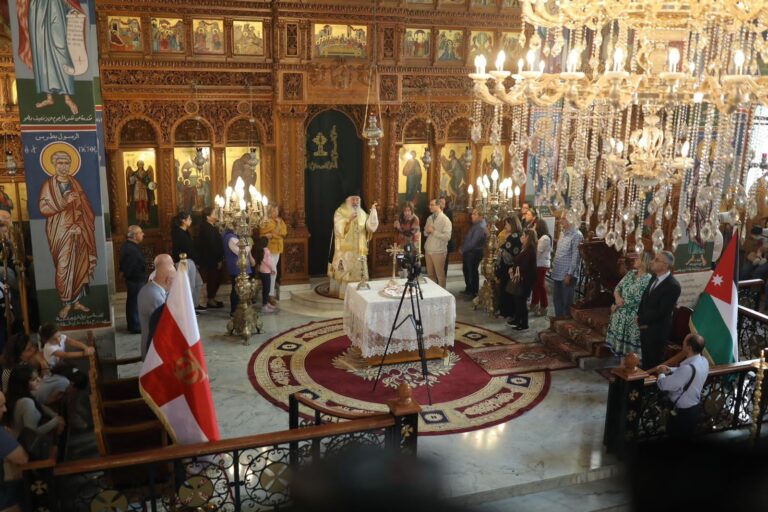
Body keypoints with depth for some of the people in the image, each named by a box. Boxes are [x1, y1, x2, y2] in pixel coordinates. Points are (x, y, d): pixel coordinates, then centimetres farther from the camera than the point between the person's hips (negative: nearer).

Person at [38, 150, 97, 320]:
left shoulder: (75, 184, 12)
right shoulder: (48, 185, 0)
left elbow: (85, 207, 11)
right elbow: (43, 207, -10)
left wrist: (86, 226, -1)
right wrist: (64, 202, -15)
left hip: (78, 231, 4)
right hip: (60, 232, -4)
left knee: (79, 266, 4)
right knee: (63, 268, -7)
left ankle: (75, 300, 13)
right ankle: (66, 303, 1)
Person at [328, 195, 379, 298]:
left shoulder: (362, 213, 11)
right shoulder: (340, 212, -4)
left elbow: (371, 227, -1)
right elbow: (339, 230, -13)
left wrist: (373, 212, -10)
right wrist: (349, 220, -25)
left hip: (359, 250, 5)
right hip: (344, 250, -5)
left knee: (358, 272, 5)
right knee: (344, 272, -5)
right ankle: (343, 293, 2)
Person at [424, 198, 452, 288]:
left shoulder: (445, 220, -11)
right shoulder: (429, 218, 10)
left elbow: (447, 237, -20)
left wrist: (433, 231, -20)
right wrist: (427, 231, -5)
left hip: (438, 251, -6)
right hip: (428, 250, 6)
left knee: (440, 274, 3)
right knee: (430, 274, 14)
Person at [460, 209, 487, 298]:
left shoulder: (480, 228, -22)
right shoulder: (475, 226, 10)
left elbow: (473, 243, -25)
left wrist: (463, 249, -12)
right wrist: (463, 249, 5)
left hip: (474, 253, -10)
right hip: (468, 253, 10)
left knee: (472, 272, 2)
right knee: (467, 271, 20)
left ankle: (474, 292, 14)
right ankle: (468, 289, 36)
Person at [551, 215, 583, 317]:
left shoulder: (577, 235, -15)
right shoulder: (562, 233, 11)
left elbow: (575, 257, -16)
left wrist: (569, 274, -18)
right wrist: (554, 268, 15)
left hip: (567, 274, -8)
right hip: (558, 273, 8)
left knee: (567, 301, 2)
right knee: (557, 299, 15)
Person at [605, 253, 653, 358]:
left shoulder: (647, 279, -17)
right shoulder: (631, 273, 6)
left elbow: (634, 301, -20)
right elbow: (617, 287, 7)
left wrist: (616, 305, -11)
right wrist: (617, 298, -14)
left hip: (632, 317, -7)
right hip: (620, 314, 7)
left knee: (630, 349, 3)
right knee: (619, 340, 16)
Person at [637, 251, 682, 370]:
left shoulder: (673, 285, -22)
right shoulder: (655, 278, 4)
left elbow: (661, 312, -23)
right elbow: (644, 298, 15)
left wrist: (643, 321, -13)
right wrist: (640, 316, 1)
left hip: (657, 330, -7)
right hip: (645, 326, 7)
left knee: (654, 363, 8)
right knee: (645, 360, 19)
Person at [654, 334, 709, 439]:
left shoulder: (688, 368, -35)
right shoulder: (703, 361, -6)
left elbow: (663, 385, -25)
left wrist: (662, 374, -5)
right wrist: (669, 370, 3)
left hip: (683, 413, -8)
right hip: (696, 408, 8)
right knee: (686, 440, 25)